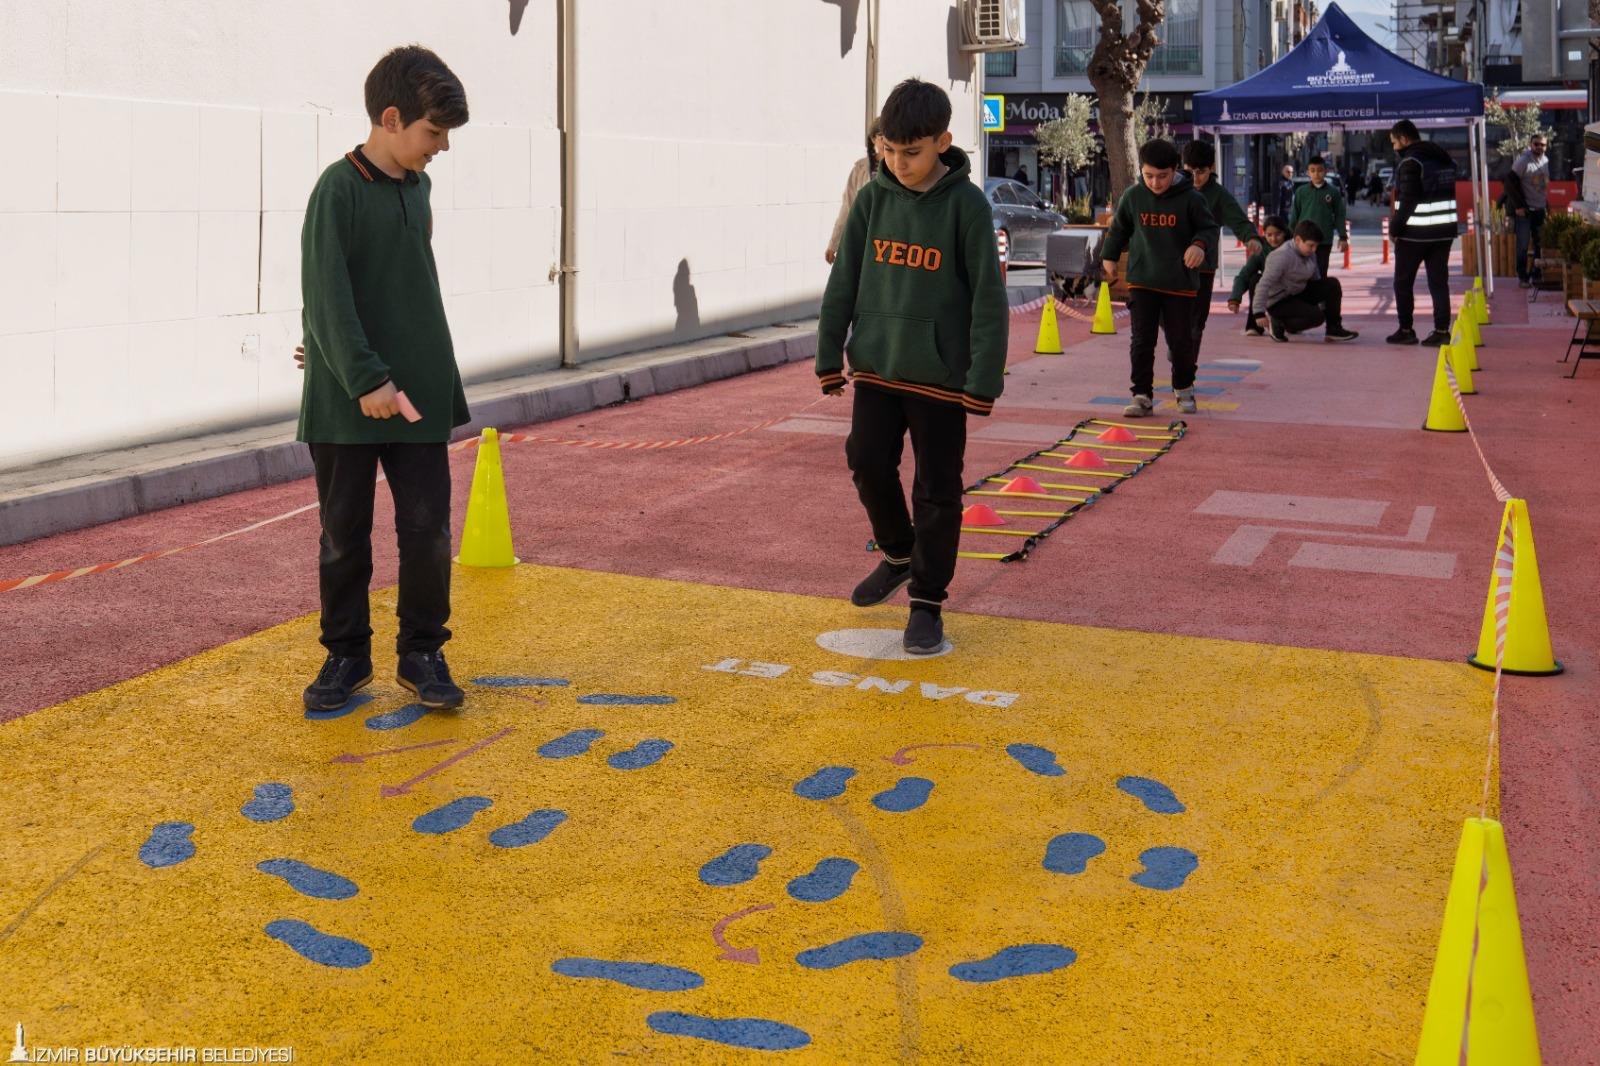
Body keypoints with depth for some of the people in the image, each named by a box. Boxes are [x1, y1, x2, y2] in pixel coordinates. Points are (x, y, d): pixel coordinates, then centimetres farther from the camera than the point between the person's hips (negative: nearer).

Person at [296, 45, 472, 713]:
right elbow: (326, 298, -17)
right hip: (345, 404, -5)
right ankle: (346, 654, 21)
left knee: (428, 530, 4)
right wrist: (364, 380, -22)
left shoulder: (417, 188, 9)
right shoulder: (338, 190, -11)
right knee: (344, 535, 7)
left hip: (417, 397, 5)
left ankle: (421, 653, 17)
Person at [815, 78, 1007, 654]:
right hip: (876, 365, 4)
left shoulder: (966, 204, -10)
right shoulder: (873, 197, 1)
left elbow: (988, 298, -10)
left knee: (937, 489, 3)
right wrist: (829, 357, 5)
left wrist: (984, 381, -13)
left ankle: (927, 600, 16)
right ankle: (899, 554, 31)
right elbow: (843, 282, 6)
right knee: (868, 462, 4)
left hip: (940, 373, -4)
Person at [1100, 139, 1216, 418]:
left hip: (1180, 284, -1)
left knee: (1181, 341, 8)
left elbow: (1208, 227, 1)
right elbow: (1119, 228, 14)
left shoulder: (1190, 198, -8)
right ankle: (1142, 395, 2)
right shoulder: (1133, 196, -1)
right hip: (1142, 281, 1)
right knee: (1141, 341, -4)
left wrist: (1200, 245, -19)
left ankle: (1184, 389, 29)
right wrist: (1109, 256, 19)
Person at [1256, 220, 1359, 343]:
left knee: (1333, 284, -4)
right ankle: (1278, 324, -8)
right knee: (1317, 316, -26)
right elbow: (1264, 285, -28)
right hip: (1278, 302, -9)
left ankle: (1333, 329, 2)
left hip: (1298, 293, 9)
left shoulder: (1310, 254, 1)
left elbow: (1316, 278, 14)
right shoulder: (1282, 256, -25)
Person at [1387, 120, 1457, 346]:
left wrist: (1394, 227, -7)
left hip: (1415, 233, -7)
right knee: (1439, 281, 7)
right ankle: (1442, 330, 2)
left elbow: (1408, 200, -18)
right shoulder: (1445, 159, 13)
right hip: (1444, 231, 7)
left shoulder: (1410, 163, -13)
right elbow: (1450, 194, 14)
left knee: (1403, 282, 6)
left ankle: (1406, 330, 8)